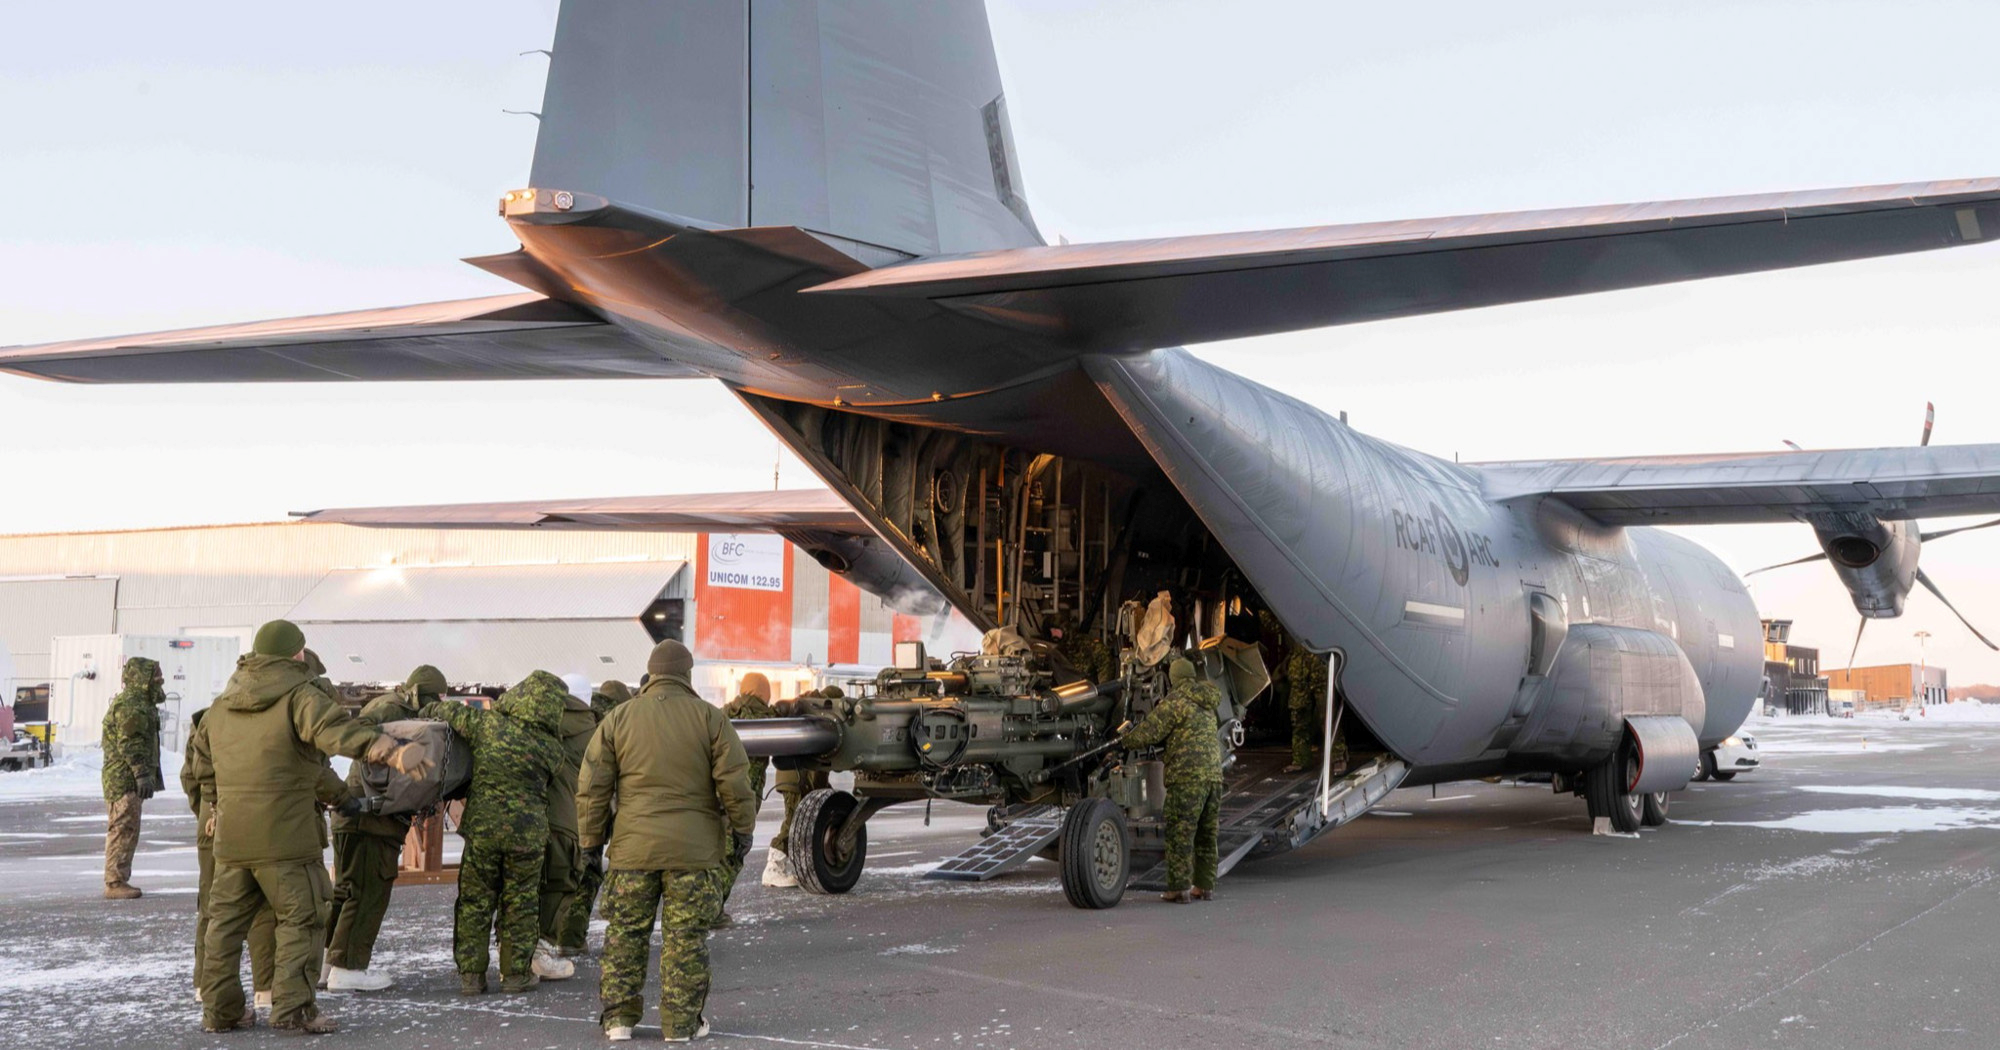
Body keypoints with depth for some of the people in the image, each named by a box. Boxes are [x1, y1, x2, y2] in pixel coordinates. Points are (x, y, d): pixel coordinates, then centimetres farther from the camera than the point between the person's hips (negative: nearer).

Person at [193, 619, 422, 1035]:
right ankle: (292, 1007, -3)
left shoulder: (221, 705, 15)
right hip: (285, 837, -6)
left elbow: (204, 764, 27)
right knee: (301, 919, 2)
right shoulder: (299, 698, -9)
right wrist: (392, 751, -39)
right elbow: (338, 731, -27)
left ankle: (220, 1009, 17)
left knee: (226, 920, 13)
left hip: (231, 838, 6)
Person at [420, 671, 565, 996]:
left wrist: (428, 710, 28)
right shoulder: (551, 751, -4)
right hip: (528, 832, -1)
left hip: (481, 826, 1)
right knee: (520, 904, 11)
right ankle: (516, 973, 15)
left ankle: (470, 974, 12)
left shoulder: (485, 725, -5)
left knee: (474, 902, 11)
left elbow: (445, 709, 6)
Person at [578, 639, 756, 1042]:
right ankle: (681, 1022, 6)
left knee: (625, 933, 11)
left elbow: (592, 788, 5)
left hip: (634, 847, 2)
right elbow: (735, 783, -3)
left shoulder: (618, 719, 5)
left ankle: (619, 1017, 12)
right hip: (694, 850, -1)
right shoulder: (710, 718, -1)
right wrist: (742, 831, 7)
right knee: (685, 938, 3)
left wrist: (592, 840, 13)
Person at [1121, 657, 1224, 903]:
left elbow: (1149, 733, -10)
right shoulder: (1207, 702, 17)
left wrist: (1126, 738, 11)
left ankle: (1178, 888, -4)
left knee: (1180, 834, -3)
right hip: (1213, 773, 7)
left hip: (1187, 776, -7)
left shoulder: (1175, 701, -8)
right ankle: (1205, 886, 17)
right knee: (1207, 834, 14)